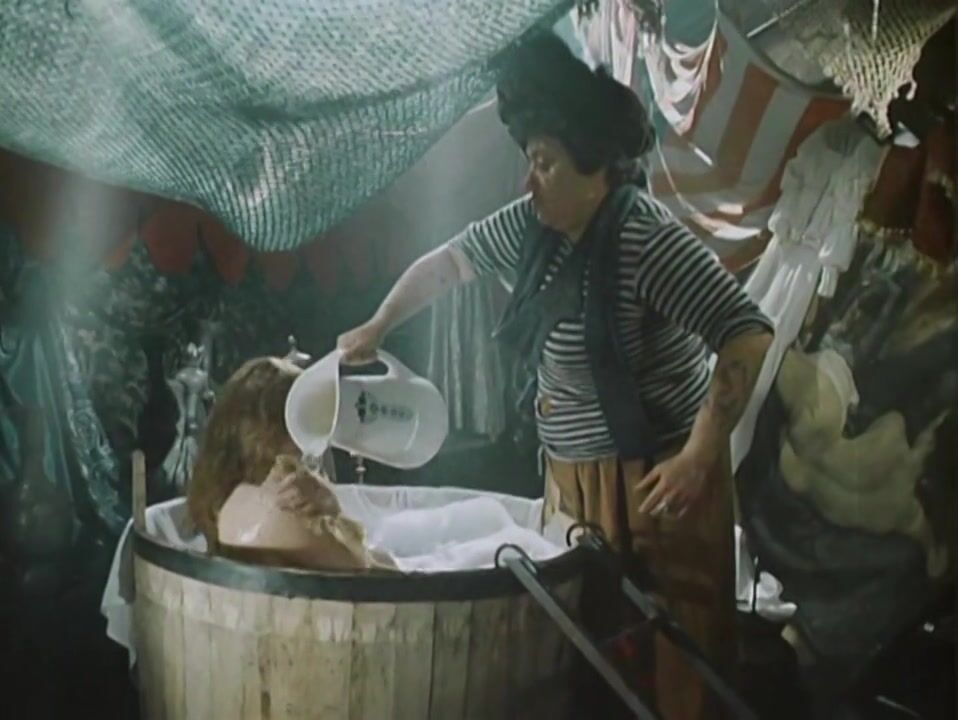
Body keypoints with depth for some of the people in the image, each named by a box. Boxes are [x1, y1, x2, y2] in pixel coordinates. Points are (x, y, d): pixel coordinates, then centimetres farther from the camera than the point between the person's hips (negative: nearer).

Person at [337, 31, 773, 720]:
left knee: (665, 657, 1)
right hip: (572, 475, 8)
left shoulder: (647, 237, -21)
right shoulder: (531, 226, 1)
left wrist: (698, 458, -30)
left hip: (652, 480, -7)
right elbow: (446, 261, 18)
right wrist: (376, 328, 19)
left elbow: (748, 334, -26)